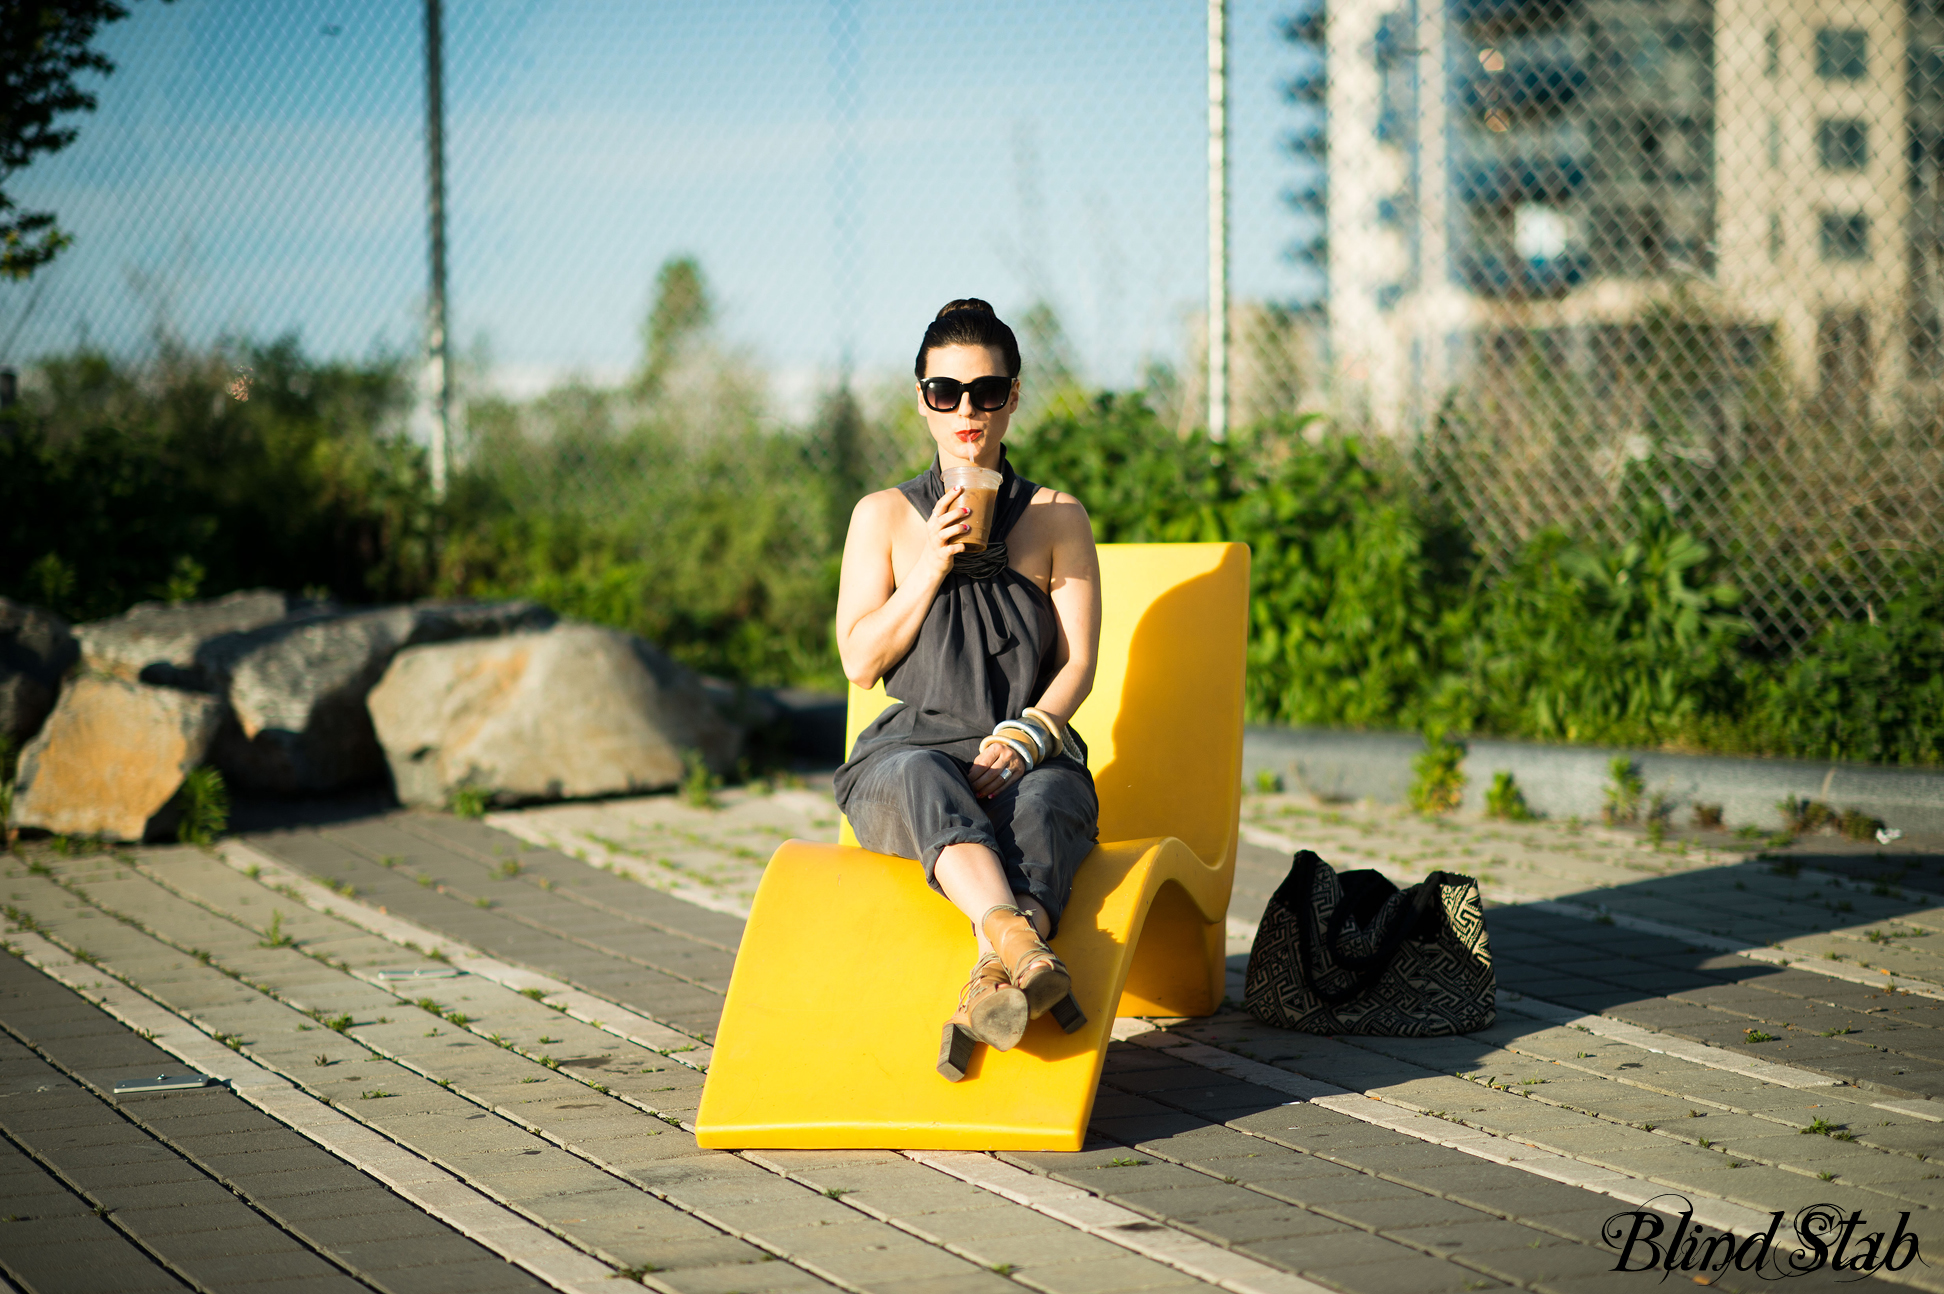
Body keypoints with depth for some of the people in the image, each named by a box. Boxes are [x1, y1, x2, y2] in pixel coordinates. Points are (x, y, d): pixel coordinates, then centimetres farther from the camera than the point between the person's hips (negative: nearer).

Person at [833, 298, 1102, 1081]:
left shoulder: (1058, 518, 16)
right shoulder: (884, 516, 15)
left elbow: (1077, 666, 6)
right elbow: (859, 662, 7)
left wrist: (1024, 734, -14)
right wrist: (933, 564, -4)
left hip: (1031, 759, 0)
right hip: (909, 748, 0)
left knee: (1045, 801, -38)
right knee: (923, 778, -39)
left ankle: (991, 987, -64)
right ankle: (1026, 954, -64)